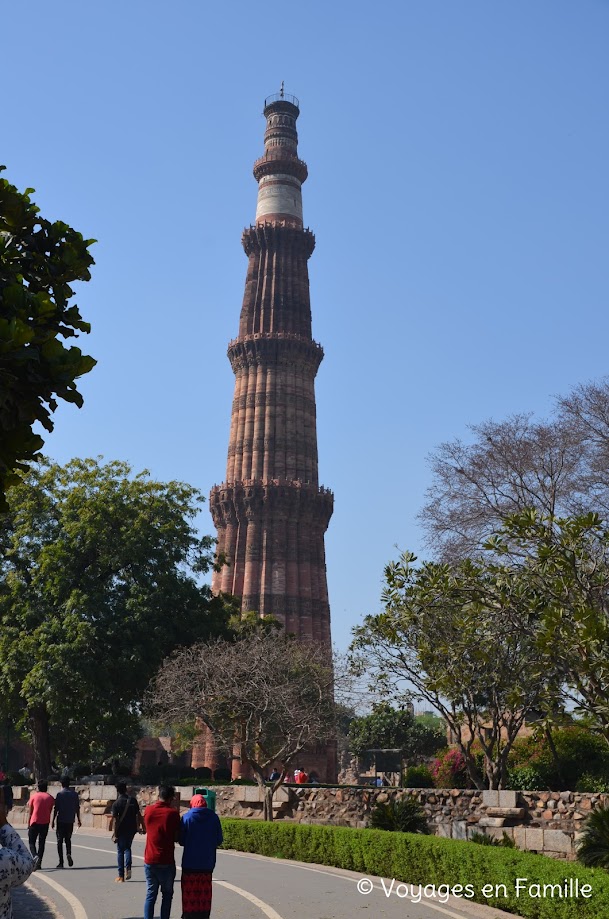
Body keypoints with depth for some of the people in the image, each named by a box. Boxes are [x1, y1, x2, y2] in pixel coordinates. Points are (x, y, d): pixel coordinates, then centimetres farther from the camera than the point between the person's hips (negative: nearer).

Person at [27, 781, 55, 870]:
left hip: (34, 822, -2)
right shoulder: (50, 798, 6)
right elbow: (50, 811, 4)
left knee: (32, 842, 6)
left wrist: (28, 824, 10)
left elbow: (30, 812, 3)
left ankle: (35, 856, -20)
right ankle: (39, 863, 7)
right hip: (45, 823, 2)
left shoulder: (34, 796, 0)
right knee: (42, 843, 11)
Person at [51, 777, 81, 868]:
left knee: (60, 840, 4)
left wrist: (53, 821, -3)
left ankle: (61, 862, 0)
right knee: (68, 839, 18)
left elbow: (55, 808, -8)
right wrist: (78, 820, 14)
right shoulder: (74, 794, 5)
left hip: (61, 820, -3)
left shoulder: (60, 794, -6)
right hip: (70, 820, 3)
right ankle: (68, 854, -8)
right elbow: (77, 808, 7)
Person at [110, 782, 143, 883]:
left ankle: (121, 876, 11)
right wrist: (141, 826, 10)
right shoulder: (133, 800, 0)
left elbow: (115, 820, -14)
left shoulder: (116, 803, -11)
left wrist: (114, 834, -13)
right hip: (132, 828, 3)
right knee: (127, 848, 22)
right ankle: (128, 868, 1)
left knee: (120, 851, 9)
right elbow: (138, 814, 3)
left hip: (121, 830, -3)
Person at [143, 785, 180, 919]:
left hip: (149, 861, 3)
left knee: (150, 895, 11)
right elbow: (176, 837, -6)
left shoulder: (148, 810, 2)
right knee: (167, 895, 10)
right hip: (166, 861, -3)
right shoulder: (172, 813, -10)